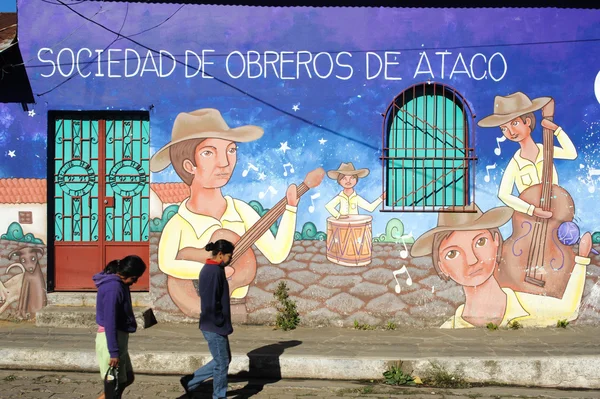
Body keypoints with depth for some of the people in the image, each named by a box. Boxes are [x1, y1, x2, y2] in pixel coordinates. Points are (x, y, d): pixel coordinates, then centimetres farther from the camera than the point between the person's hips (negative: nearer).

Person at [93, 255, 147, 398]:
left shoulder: (117, 284, 10)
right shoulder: (113, 287, -21)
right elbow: (109, 322, -23)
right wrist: (114, 352, -22)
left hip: (118, 338, 10)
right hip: (110, 339, -10)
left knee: (127, 378, 16)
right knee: (115, 385, 1)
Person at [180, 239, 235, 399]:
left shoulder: (210, 269, 12)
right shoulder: (213, 271, -20)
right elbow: (210, 303, -23)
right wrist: (220, 323, -15)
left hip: (214, 325, 10)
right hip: (215, 326, -10)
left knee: (222, 360, 19)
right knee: (222, 363, 4)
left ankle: (190, 381, 25)